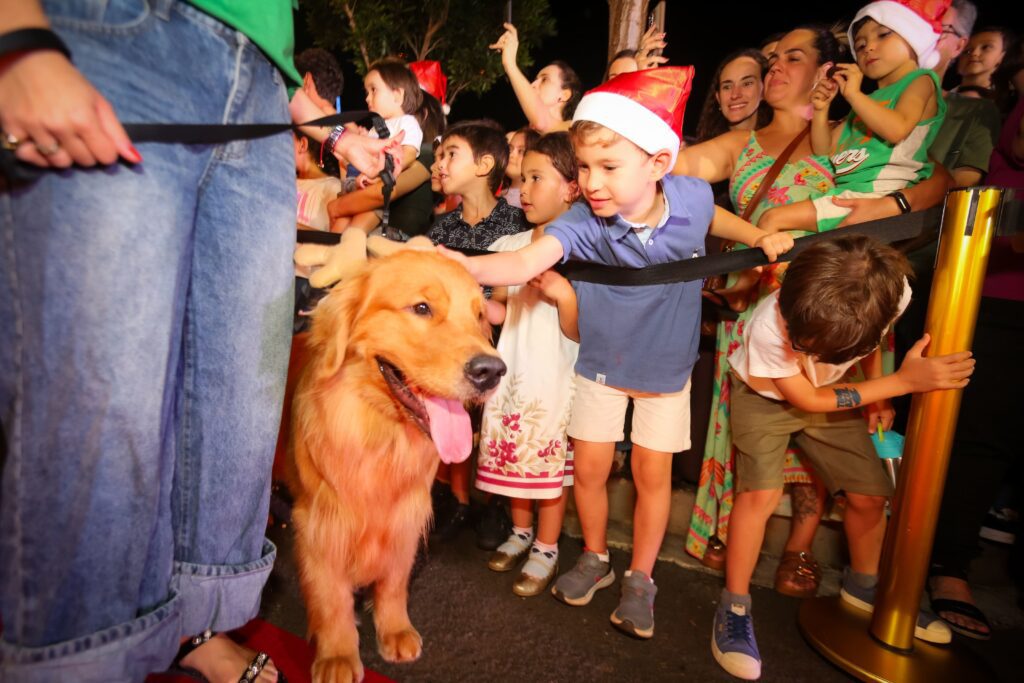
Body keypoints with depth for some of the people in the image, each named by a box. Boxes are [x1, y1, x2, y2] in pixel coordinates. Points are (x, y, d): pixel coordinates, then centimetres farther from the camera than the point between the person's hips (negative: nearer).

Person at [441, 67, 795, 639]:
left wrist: (760, 237, -7)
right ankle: (595, 559, 37)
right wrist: (465, 265, -61)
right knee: (589, 467, 8)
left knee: (653, 473, 8)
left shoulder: (692, 197, -20)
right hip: (602, 363, 0)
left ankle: (641, 579, 31)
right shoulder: (582, 222, -28)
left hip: (667, 366, 1)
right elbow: (526, 262, -45)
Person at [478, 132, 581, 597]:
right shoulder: (511, 246, 5)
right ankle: (521, 531, 35)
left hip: (554, 379, -5)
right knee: (512, 455, 14)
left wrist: (564, 294, -28)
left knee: (550, 463, 5)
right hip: (511, 372, 5)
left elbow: (577, 333, -12)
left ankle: (546, 549, 23)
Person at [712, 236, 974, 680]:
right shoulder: (768, 328, -40)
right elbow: (807, 398, -21)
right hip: (764, 393, -4)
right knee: (762, 492, -21)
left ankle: (863, 587, 32)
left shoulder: (891, 294, -30)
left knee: (870, 493, 4)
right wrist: (903, 381, -25)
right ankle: (734, 609, -2)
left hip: (830, 394, 4)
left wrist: (878, 395, -6)